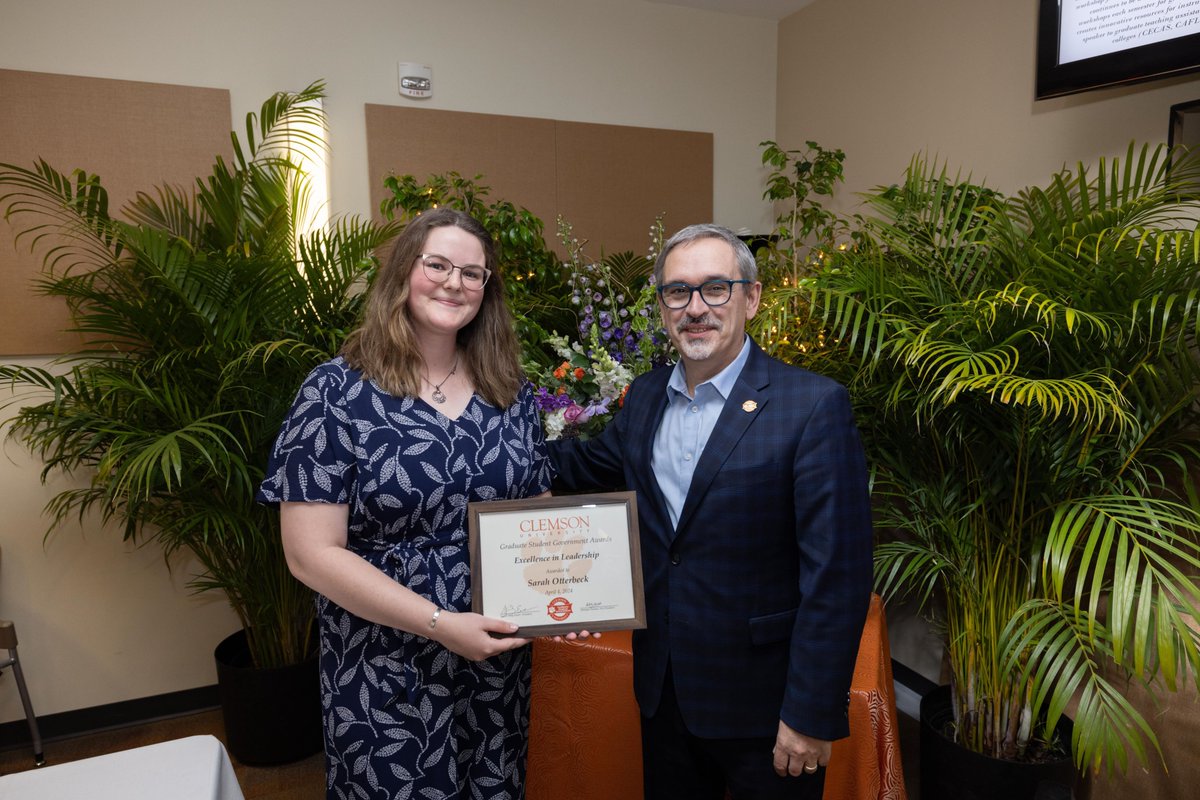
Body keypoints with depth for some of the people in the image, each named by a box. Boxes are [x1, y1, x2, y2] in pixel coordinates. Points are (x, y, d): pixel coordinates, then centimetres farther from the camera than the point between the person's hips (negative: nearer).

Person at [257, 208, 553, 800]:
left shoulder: (509, 391, 0)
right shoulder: (337, 393, -12)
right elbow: (312, 553, -15)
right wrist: (440, 623, -21)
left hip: (498, 656, 4)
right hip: (387, 677, -4)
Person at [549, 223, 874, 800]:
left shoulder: (815, 405, -17)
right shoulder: (644, 397, 2)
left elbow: (837, 574, -18)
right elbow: (590, 464, 18)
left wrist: (812, 716, -17)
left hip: (763, 704, -5)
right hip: (661, 690, 6)